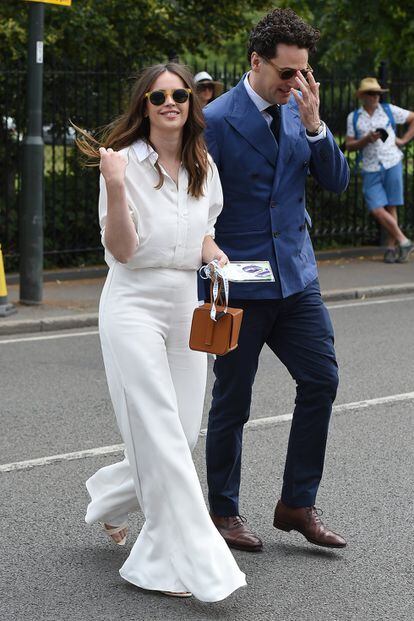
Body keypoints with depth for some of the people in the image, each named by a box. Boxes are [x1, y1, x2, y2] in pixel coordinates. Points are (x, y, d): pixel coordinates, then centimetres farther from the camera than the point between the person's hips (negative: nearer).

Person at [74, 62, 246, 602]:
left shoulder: (203, 167, 9)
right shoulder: (125, 161, -9)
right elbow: (122, 249, -14)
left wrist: (217, 256, 2)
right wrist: (115, 187, -26)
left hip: (186, 306, 6)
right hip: (134, 306, -6)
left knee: (184, 431, 8)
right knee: (160, 436, -8)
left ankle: (110, 498, 36)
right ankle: (186, 562, -3)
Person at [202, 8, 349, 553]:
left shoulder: (298, 111, 5)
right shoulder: (216, 120, -13)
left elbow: (337, 181, 3)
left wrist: (314, 126, -12)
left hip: (296, 276, 6)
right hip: (238, 283, -5)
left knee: (321, 380, 1)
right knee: (233, 401, 6)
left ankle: (297, 504, 13)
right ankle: (223, 512, 22)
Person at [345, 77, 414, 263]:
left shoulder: (389, 110, 7)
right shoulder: (353, 117, 8)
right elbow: (349, 145, 5)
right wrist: (367, 139, -11)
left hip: (392, 164, -1)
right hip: (370, 169, 1)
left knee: (391, 208, 1)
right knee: (376, 209, -10)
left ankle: (392, 247, 8)